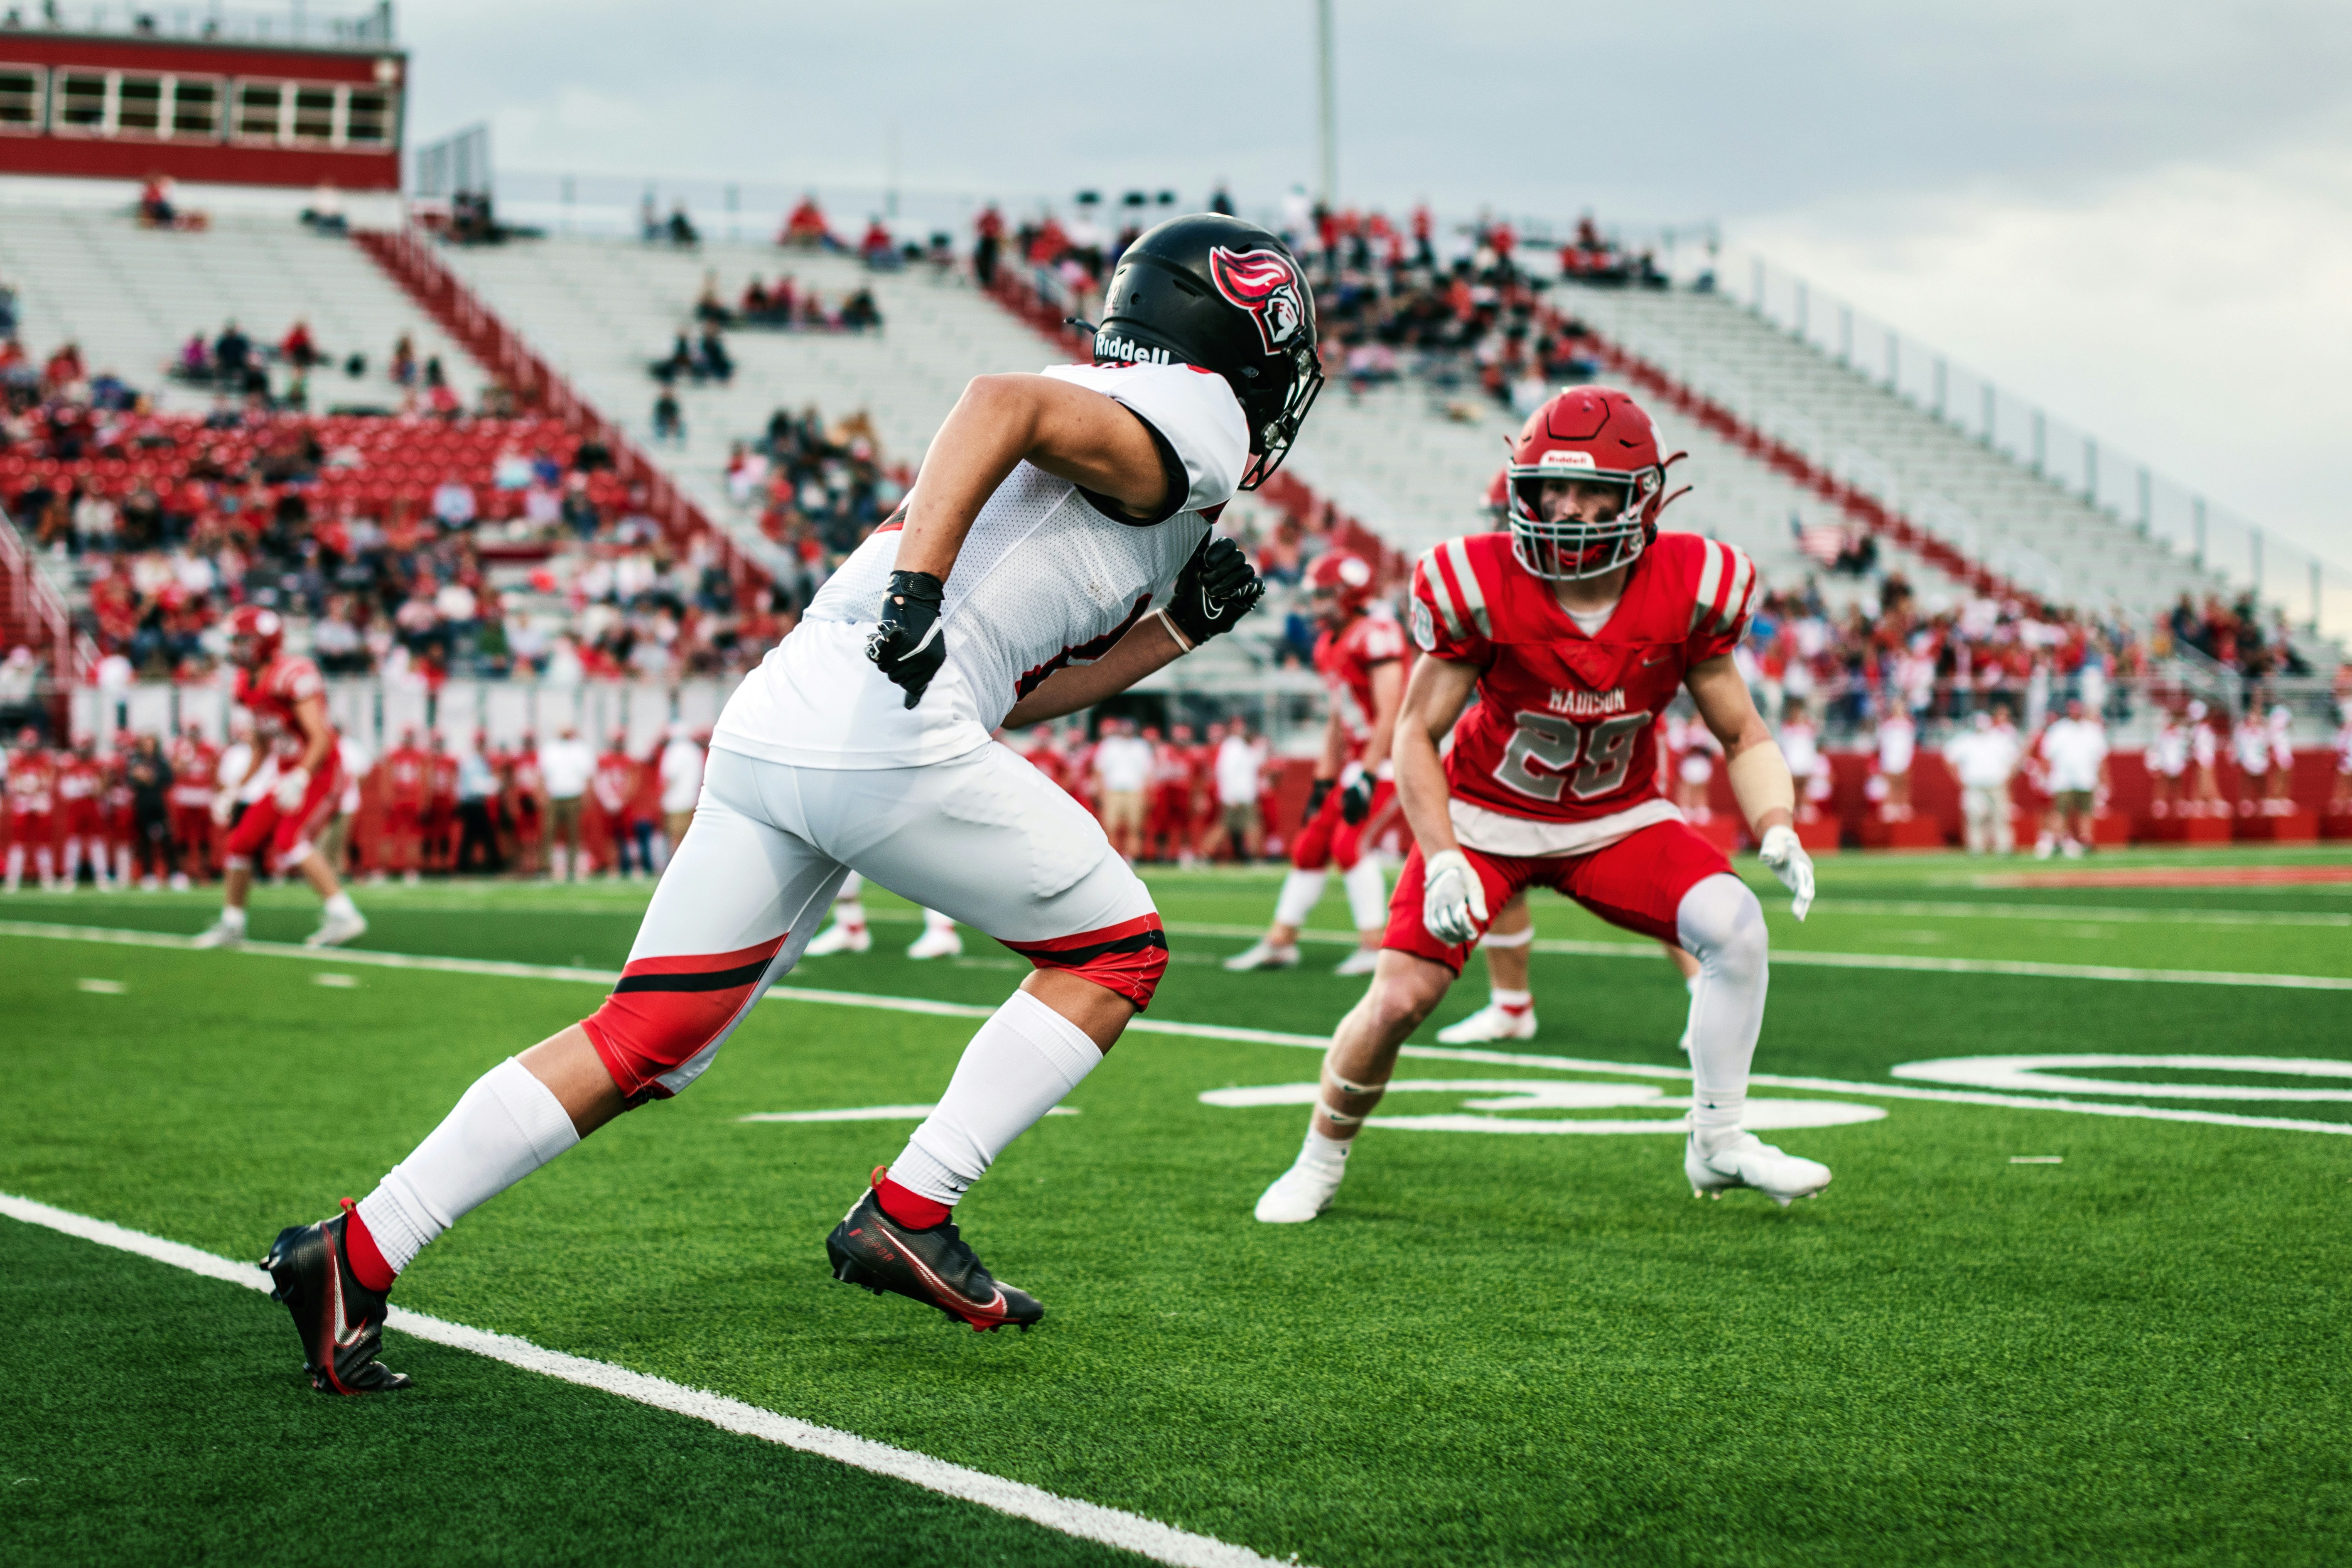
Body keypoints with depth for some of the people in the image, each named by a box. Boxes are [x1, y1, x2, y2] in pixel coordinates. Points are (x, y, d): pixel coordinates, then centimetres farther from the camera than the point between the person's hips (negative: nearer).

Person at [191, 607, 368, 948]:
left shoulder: (293, 678, -20)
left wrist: (299, 779, -36)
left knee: (289, 841, -26)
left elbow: (321, 739, -25)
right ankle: (231, 924, 26)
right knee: (243, 841, 8)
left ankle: (343, 915, -26)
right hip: (290, 778, 9)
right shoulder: (250, 686, 9)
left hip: (320, 776, -9)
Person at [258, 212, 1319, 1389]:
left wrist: (1177, 628, 28)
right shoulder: (1191, 420, 4)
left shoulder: (1110, 416, 32)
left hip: (769, 723, 9)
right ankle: (907, 1215, 5)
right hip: (885, 731, -9)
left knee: (642, 1044, 8)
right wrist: (920, 582, -27)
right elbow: (1005, 399, -17)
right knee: (1116, 952, 11)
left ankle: (357, 1254, 2)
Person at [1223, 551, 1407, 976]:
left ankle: (1375, 944, -12)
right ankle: (1280, 942, 15)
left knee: (1349, 841, -18)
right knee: (1311, 843, 8)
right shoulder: (1330, 645, 12)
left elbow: (1389, 715, -22)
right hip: (1357, 760, 9)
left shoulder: (1376, 634, -18)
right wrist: (1324, 781, 17)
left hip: (1387, 757, -9)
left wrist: (1365, 777, -24)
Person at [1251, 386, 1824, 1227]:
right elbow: (1418, 731, -11)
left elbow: (1743, 735, -6)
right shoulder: (1482, 588, -22)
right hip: (1488, 815, -2)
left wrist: (1777, 829, -25)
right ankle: (1319, 1165, 16)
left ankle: (1718, 1143, -5)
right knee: (1398, 1000, -12)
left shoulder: (1687, 593, -17)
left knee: (1735, 925, -22)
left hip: (1617, 819, 2)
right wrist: (1442, 858, -23)